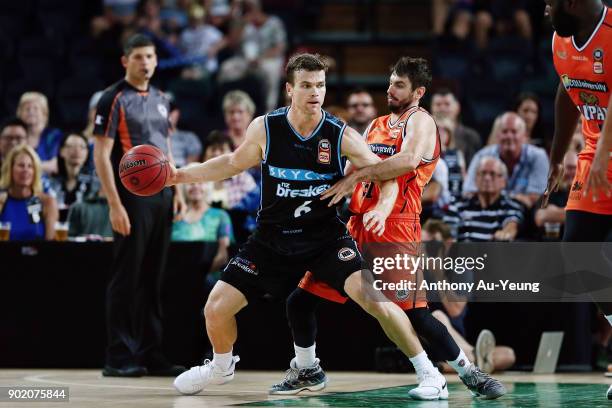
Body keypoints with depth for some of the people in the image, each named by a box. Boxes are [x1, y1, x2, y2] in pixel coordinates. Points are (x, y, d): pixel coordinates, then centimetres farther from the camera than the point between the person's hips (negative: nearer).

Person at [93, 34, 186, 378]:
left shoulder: (162, 100, 15)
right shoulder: (115, 100, -6)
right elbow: (101, 155, -11)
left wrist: (176, 190, 13)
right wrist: (115, 205, -17)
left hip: (161, 197, 7)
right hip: (132, 197, -6)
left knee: (152, 279, 9)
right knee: (127, 278, -5)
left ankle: (151, 355, 13)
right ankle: (119, 358, -1)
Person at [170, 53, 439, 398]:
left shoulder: (342, 136, -14)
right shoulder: (265, 129, -9)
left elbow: (387, 177, -9)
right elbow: (235, 163, 10)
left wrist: (382, 209, -30)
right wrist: (181, 175, 5)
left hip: (326, 237, -2)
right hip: (273, 237, 2)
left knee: (372, 297, -23)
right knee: (216, 308, -1)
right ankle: (222, 367, 33)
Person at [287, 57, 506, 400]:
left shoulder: (420, 121, -5)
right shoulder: (376, 126, 20)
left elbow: (408, 161, -25)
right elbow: (355, 167, 24)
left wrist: (357, 176, -27)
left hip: (395, 228, -7)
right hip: (358, 225, 7)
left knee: (415, 313, -14)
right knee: (301, 300, 6)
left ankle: (469, 372, 1)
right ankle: (304, 370, 24)